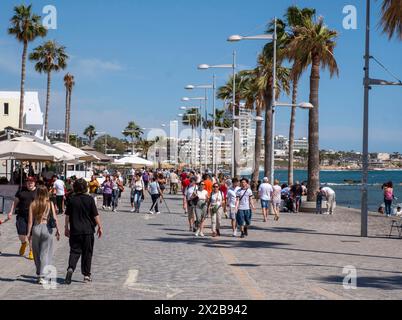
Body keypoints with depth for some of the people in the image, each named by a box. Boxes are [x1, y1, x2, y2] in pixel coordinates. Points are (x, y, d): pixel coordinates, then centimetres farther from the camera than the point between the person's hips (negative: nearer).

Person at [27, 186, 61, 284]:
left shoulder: (33, 204, 2)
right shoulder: (50, 204, -1)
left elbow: (30, 220, -1)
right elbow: (55, 218, -5)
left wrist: (29, 233, 3)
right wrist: (58, 230, 2)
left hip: (36, 228, 1)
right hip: (47, 228, -1)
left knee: (37, 253, 16)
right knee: (45, 253, 2)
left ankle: (39, 274, 26)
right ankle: (42, 276, -5)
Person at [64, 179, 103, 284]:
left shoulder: (72, 200, -1)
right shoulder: (89, 199, -6)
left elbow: (67, 215, 3)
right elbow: (95, 215, -4)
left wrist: (66, 228, 13)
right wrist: (100, 227, 6)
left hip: (75, 230, 1)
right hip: (88, 230, -1)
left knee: (74, 251, 6)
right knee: (87, 253, 9)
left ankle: (71, 268, -20)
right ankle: (86, 275, 13)